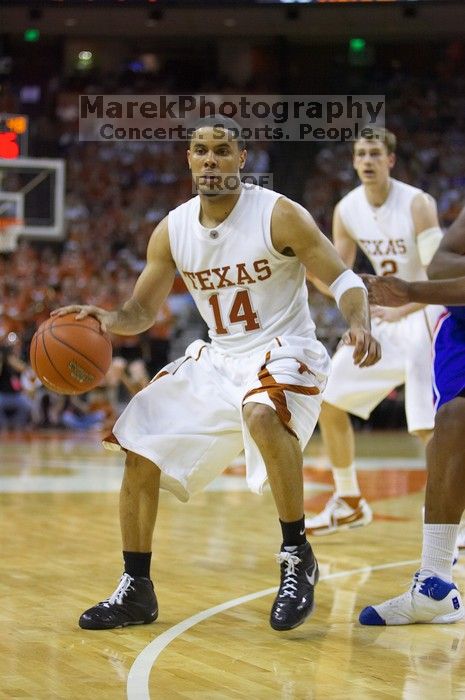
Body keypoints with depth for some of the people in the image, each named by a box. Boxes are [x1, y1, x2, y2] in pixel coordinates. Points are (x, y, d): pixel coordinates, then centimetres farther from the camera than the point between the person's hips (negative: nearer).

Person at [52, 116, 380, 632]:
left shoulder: (278, 216, -14)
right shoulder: (173, 230, 0)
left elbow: (343, 279, -12)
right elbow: (142, 311, 8)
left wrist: (359, 324, -34)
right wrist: (103, 320, -15)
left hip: (285, 353, -6)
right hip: (217, 358, 6)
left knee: (261, 414, -39)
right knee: (140, 449, -1)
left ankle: (297, 556, -22)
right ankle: (136, 591, 12)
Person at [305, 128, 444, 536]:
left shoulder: (417, 204, -19)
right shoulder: (347, 210, 0)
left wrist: (403, 311, -33)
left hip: (425, 316, -7)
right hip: (383, 315, 7)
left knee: (428, 427, -17)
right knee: (329, 402, 7)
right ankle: (349, 503, 21)